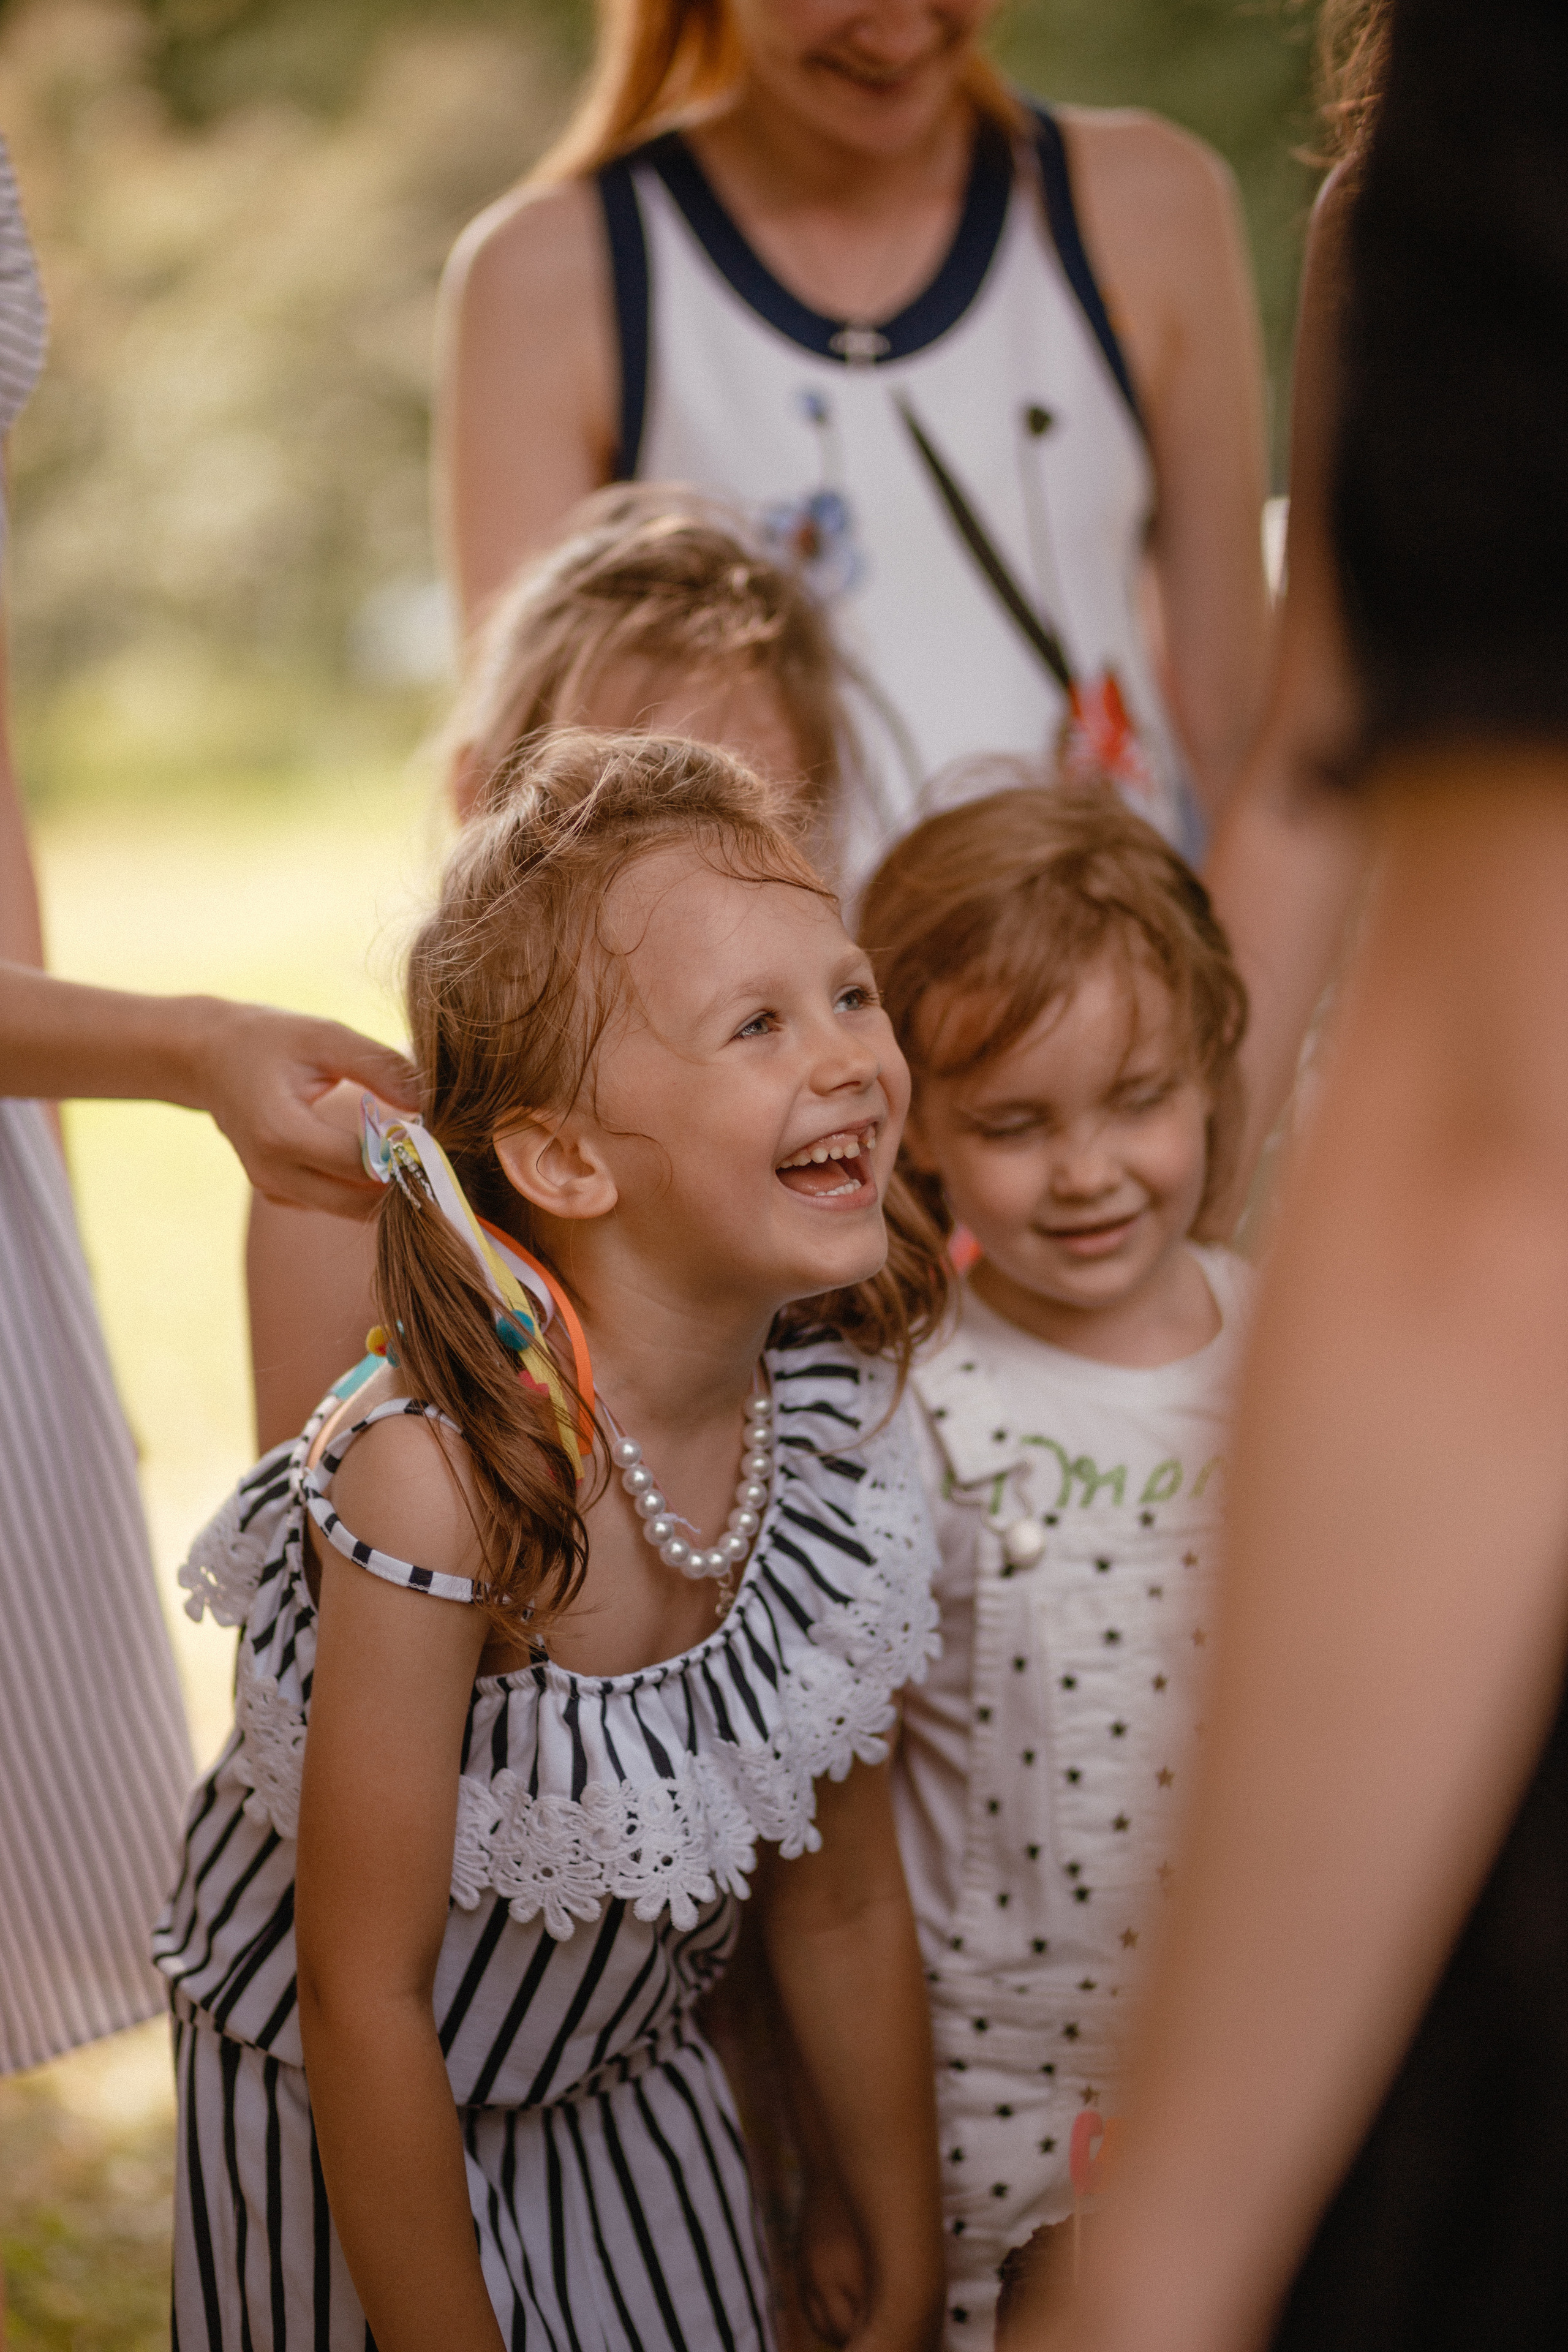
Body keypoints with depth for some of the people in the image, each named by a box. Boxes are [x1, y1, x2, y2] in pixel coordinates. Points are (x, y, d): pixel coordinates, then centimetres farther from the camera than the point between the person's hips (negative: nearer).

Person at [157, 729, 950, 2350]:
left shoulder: (832, 1412, -15)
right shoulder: (439, 1481, -34)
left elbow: (842, 1906, -2)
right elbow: (365, 1997, -25)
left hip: (627, 2082, 5)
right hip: (342, 2115, -5)